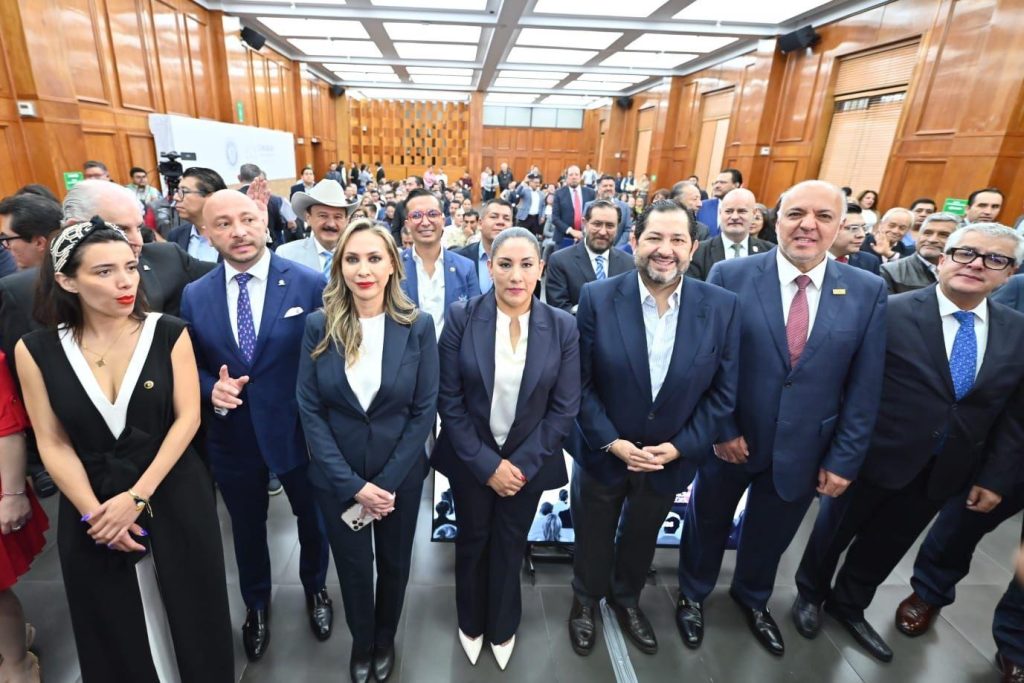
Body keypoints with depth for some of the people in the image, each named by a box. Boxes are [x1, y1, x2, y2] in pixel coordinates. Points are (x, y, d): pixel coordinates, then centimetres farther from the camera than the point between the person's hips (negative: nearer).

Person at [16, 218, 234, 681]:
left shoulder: (169, 333, -8)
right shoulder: (36, 350, -5)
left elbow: (188, 418, -10)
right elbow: (52, 444, -4)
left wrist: (138, 497, -14)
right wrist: (94, 512, -11)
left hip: (174, 497, -1)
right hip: (90, 511, 1)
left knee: (191, 614, 16)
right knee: (115, 632, 19)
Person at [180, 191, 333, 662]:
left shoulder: (309, 284, -13)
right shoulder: (194, 295, -4)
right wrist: (212, 389, -17)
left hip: (298, 431, -2)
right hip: (231, 438, 3)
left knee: (311, 520, 21)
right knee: (247, 529, 24)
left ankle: (315, 589, 52)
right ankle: (256, 604, 54)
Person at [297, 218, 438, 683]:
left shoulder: (418, 326, -11)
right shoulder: (319, 326, -9)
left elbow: (424, 410, -9)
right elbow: (310, 410, -9)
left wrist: (387, 482, -14)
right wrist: (352, 484, -14)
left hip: (400, 474, 0)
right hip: (337, 478, 1)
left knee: (393, 564, 20)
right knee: (352, 567, 19)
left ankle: (385, 640, 50)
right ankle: (361, 642, 49)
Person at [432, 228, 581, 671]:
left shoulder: (563, 326, -11)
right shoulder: (461, 317, -14)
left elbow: (564, 408, -8)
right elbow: (449, 400, -12)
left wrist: (522, 464, -12)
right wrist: (487, 464, -14)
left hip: (527, 462, 1)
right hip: (471, 460, 0)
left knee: (510, 547, 20)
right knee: (472, 543, 20)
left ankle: (502, 627, 48)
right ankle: (471, 623, 49)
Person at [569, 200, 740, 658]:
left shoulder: (722, 307, -11)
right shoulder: (597, 298, -16)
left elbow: (723, 390, -6)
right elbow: (580, 381, -12)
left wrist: (680, 446, -12)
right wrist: (612, 442, -17)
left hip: (672, 457, 2)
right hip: (604, 451, -1)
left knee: (642, 537, 27)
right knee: (593, 536, 22)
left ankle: (626, 598, 56)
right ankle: (586, 600, 52)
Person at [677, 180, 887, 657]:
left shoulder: (868, 291, -5)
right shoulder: (730, 276, -12)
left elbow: (864, 387, -3)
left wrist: (844, 458, -4)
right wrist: (720, 428, -12)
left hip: (803, 450, 2)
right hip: (731, 438, -2)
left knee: (770, 534, 25)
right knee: (707, 524, 20)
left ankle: (752, 598, 55)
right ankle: (693, 594, 49)